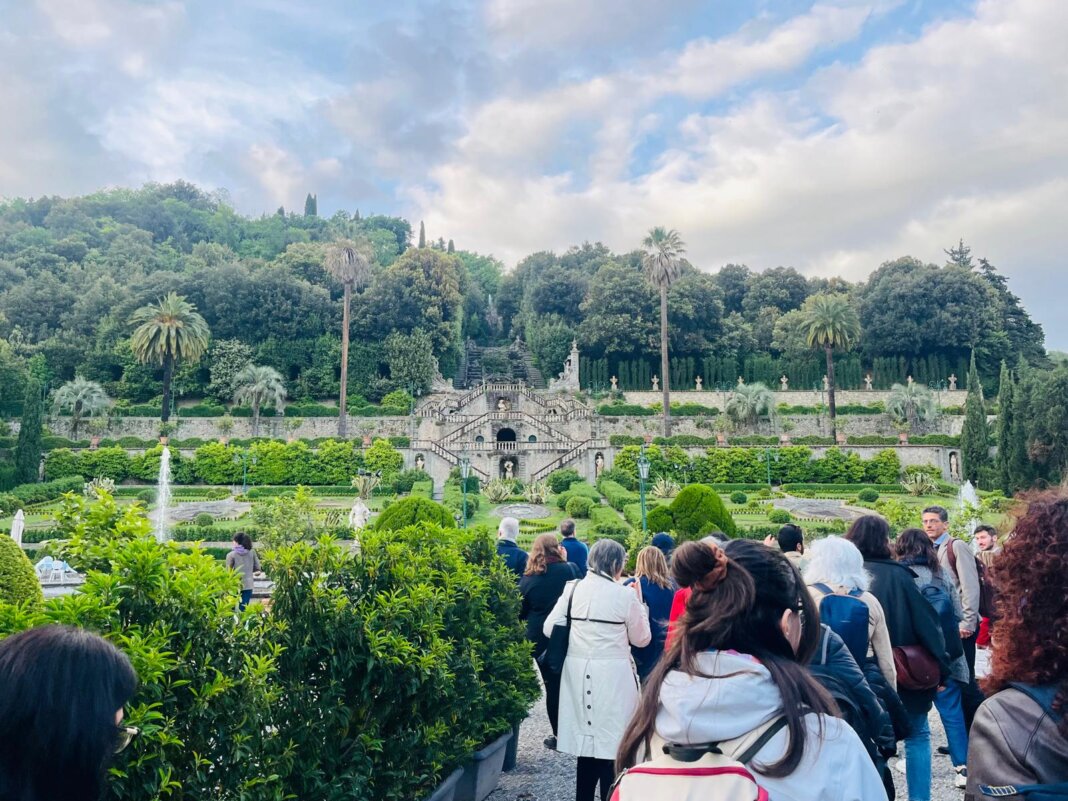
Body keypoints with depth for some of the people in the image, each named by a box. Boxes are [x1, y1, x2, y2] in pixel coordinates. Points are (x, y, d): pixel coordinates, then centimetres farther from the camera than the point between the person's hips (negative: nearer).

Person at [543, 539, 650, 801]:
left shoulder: (573, 589, 1)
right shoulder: (625, 595, -9)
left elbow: (549, 629, 4)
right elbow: (641, 638, 2)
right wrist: (639, 602, 12)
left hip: (578, 674, 5)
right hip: (612, 676, -4)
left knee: (587, 741, 17)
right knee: (612, 745, 5)